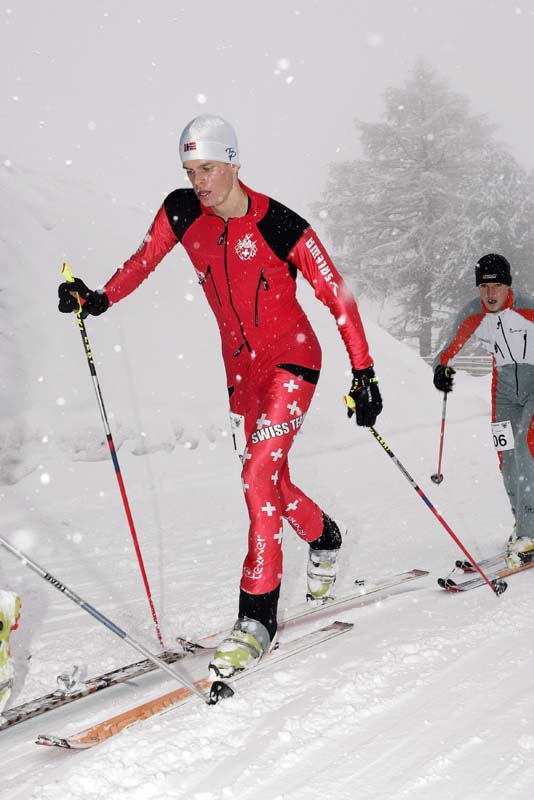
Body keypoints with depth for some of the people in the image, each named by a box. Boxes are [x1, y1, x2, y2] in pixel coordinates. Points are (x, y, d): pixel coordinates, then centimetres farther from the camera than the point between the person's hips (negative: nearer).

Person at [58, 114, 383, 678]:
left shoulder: (281, 226, -20)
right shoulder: (181, 212, -6)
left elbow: (337, 297, -14)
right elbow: (144, 261, 7)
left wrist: (363, 373, -16)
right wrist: (99, 300, -10)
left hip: (292, 358, -5)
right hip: (240, 366, 6)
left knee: (258, 475, -20)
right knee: (274, 487, 14)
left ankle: (258, 615, -12)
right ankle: (324, 538, 47)